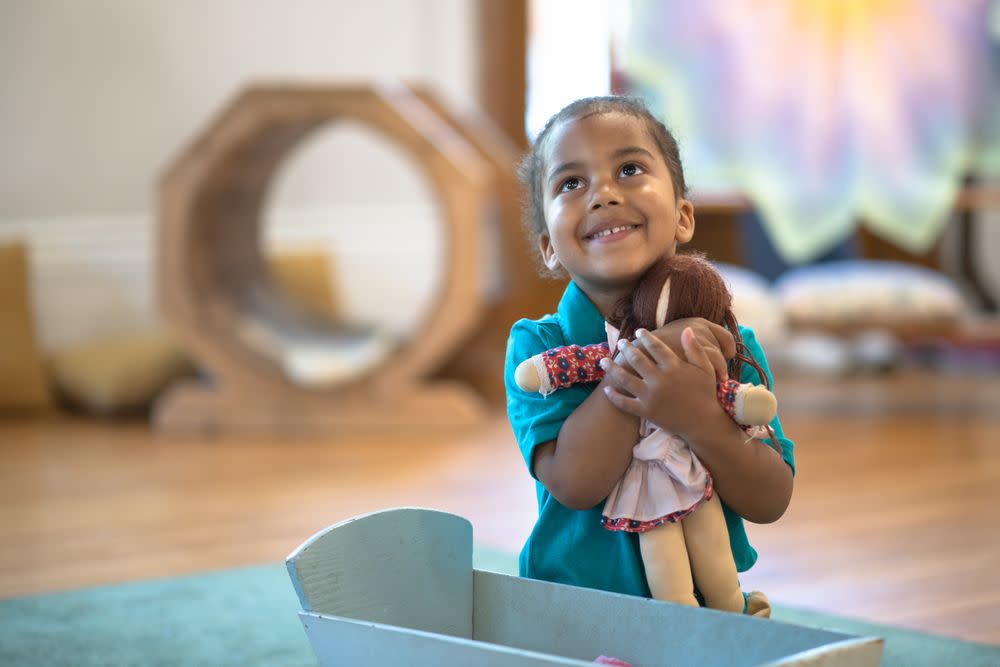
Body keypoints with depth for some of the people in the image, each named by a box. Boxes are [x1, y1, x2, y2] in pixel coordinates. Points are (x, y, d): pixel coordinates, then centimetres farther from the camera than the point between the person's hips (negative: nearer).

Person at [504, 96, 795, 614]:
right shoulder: (536, 346, -5)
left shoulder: (731, 347, 0)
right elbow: (574, 483, -19)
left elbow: (770, 503, -4)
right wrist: (649, 350, -21)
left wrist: (700, 420, -22)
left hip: (709, 608, 3)